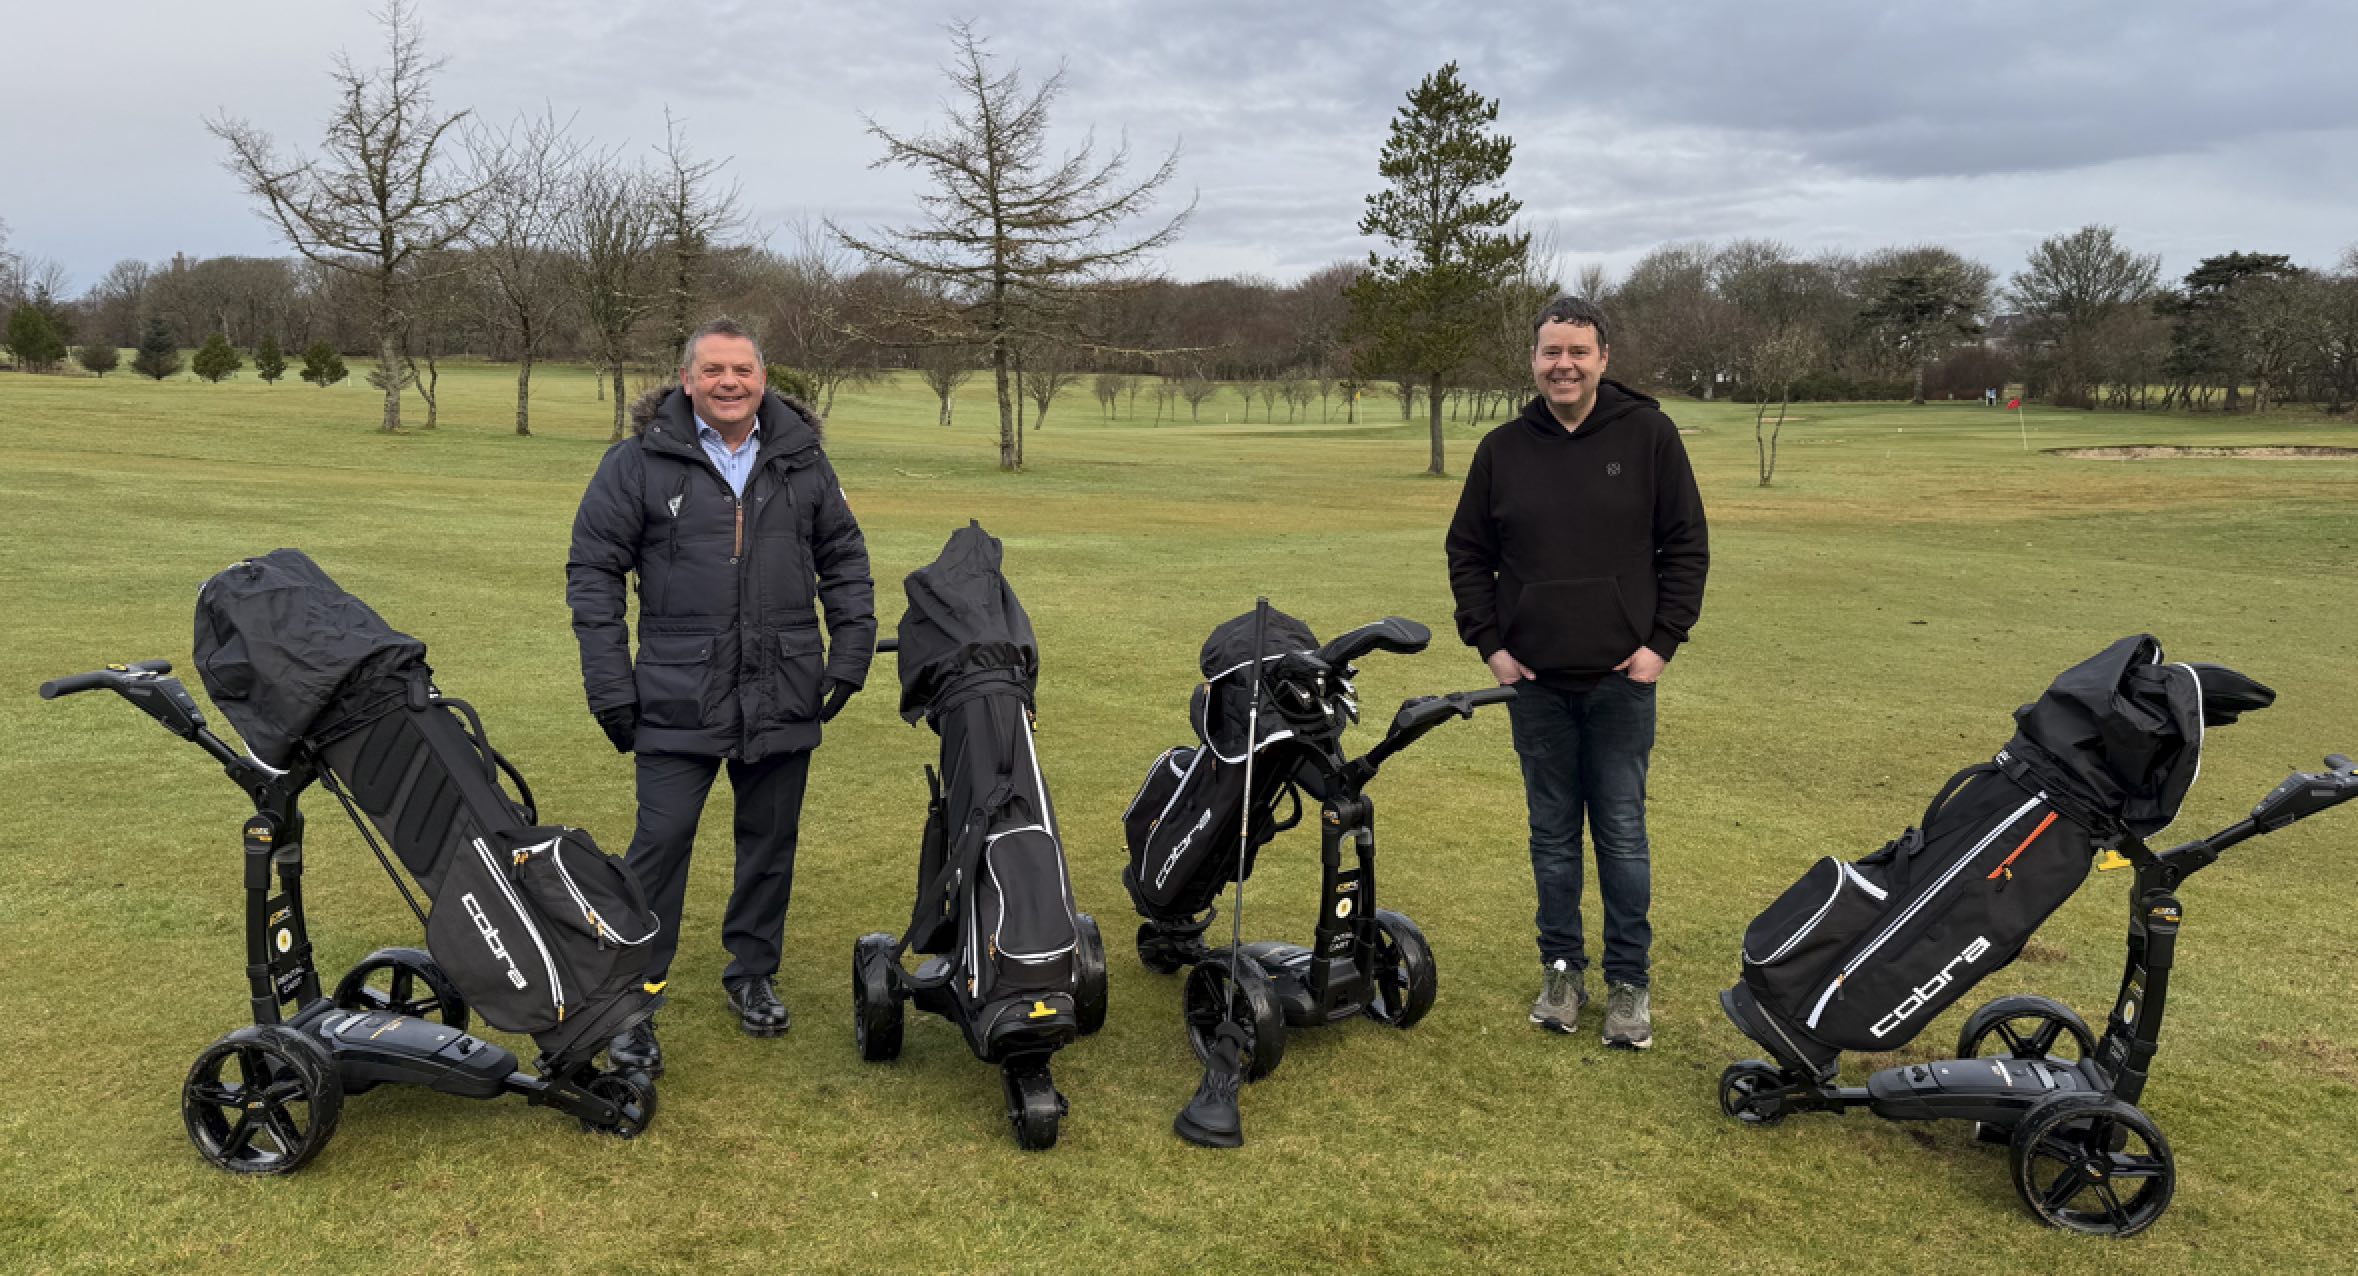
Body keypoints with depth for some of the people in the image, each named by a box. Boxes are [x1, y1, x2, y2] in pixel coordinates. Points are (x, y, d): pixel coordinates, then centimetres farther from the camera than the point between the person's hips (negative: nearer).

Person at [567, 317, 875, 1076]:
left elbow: (845, 562, 15)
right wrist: (609, 686, -5)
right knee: (661, 842, -4)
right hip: (677, 697, -3)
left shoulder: (802, 462, 7)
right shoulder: (640, 463, -2)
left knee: (771, 840, 12)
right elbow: (592, 571, 0)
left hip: (783, 695, 3)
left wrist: (850, 658, 7)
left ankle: (753, 973, 30)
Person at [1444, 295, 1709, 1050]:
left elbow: (1686, 545, 2)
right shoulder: (1502, 450, 4)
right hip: (1533, 681, 2)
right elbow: (1468, 554, 11)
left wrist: (1663, 640, -5)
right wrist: (1488, 642, 2)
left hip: (1622, 678, -2)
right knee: (1552, 833, 11)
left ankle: (1629, 980, 16)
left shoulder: (1648, 434, -2)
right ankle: (1562, 969, 23)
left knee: (1622, 833, 5)